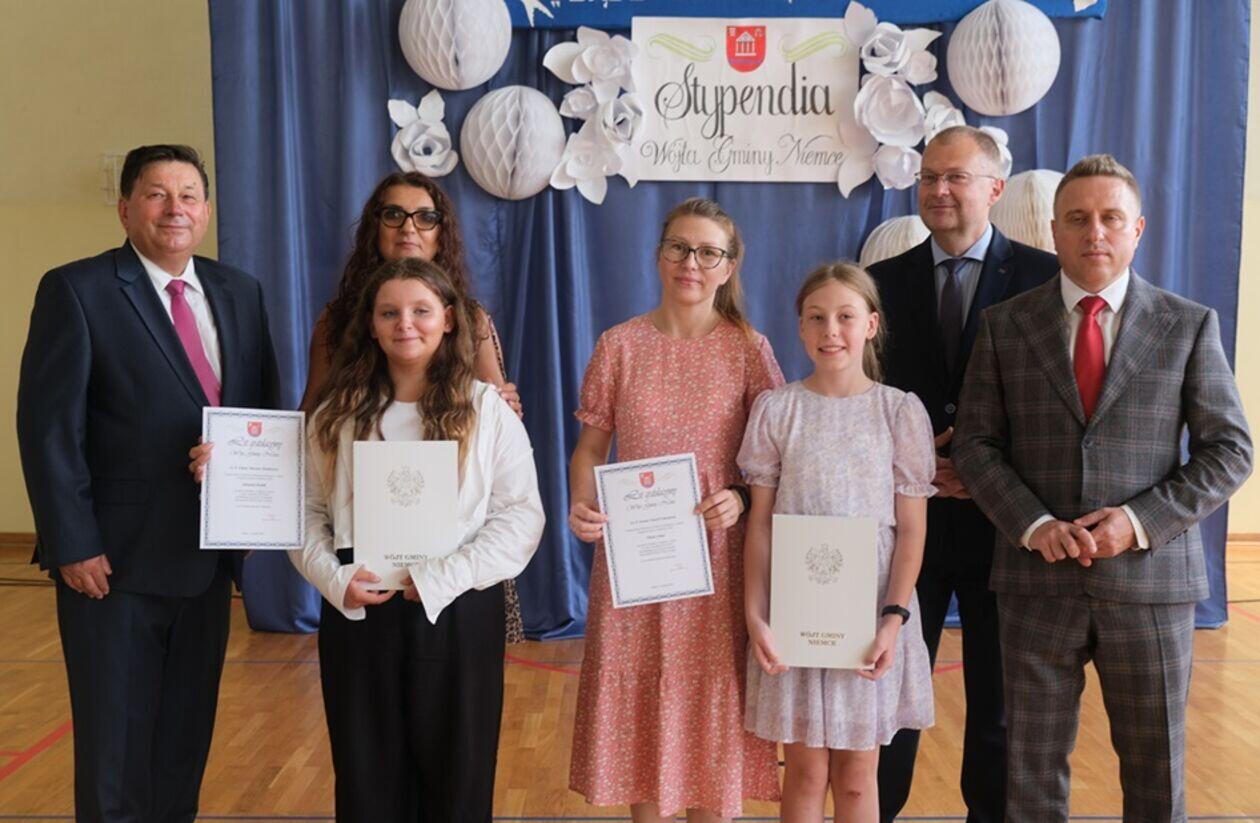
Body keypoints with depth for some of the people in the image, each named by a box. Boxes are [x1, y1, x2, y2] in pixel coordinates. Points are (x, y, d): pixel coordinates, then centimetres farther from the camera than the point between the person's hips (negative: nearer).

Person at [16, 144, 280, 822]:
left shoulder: (240, 293, 9)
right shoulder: (76, 290, -7)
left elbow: (267, 408, 10)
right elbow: (48, 427, -11)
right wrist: (72, 545, -15)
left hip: (208, 555, 5)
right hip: (116, 559, -5)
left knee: (187, 735, 17)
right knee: (114, 741, 9)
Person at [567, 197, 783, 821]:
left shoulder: (748, 349, 0)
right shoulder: (620, 345, 2)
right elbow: (590, 447, 4)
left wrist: (741, 498, -18)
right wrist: (581, 506, -14)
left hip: (717, 554, -1)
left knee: (711, 698, 7)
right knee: (637, 697, 8)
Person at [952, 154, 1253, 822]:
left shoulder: (1189, 325, 2)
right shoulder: (1004, 325, 3)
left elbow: (1228, 452, 0)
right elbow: (974, 444, 1)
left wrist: (1141, 521, -13)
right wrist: (1032, 524, -14)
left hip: (1150, 577, 0)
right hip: (1037, 580, 0)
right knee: (1032, 766, 10)